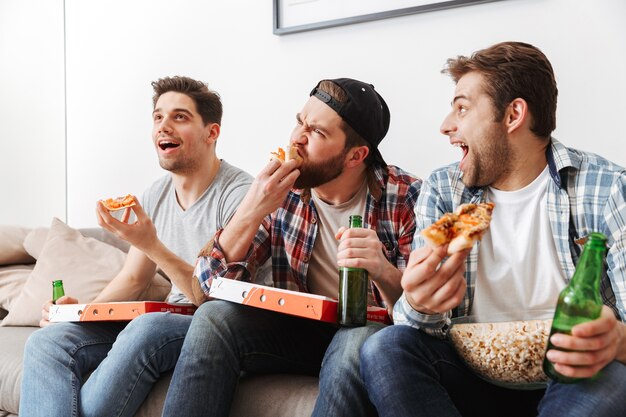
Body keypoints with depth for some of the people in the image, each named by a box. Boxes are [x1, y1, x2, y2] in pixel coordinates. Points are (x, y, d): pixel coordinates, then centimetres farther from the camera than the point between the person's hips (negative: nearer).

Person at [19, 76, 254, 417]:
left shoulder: (238, 194, -15)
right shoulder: (156, 195, 9)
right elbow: (133, 279, 18)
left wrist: (152, 246, -27)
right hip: (168, 319, 7)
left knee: (147, 329, -38)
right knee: (47, 341, -13)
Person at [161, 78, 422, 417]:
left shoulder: (406, 198, -13)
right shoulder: (281, 190, -4)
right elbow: (210, 285, -8)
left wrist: (384, 272, -35)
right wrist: (252, 211, -23)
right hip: (299, 331, 3)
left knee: (360, 341, -36)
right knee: (214, 318, -21)